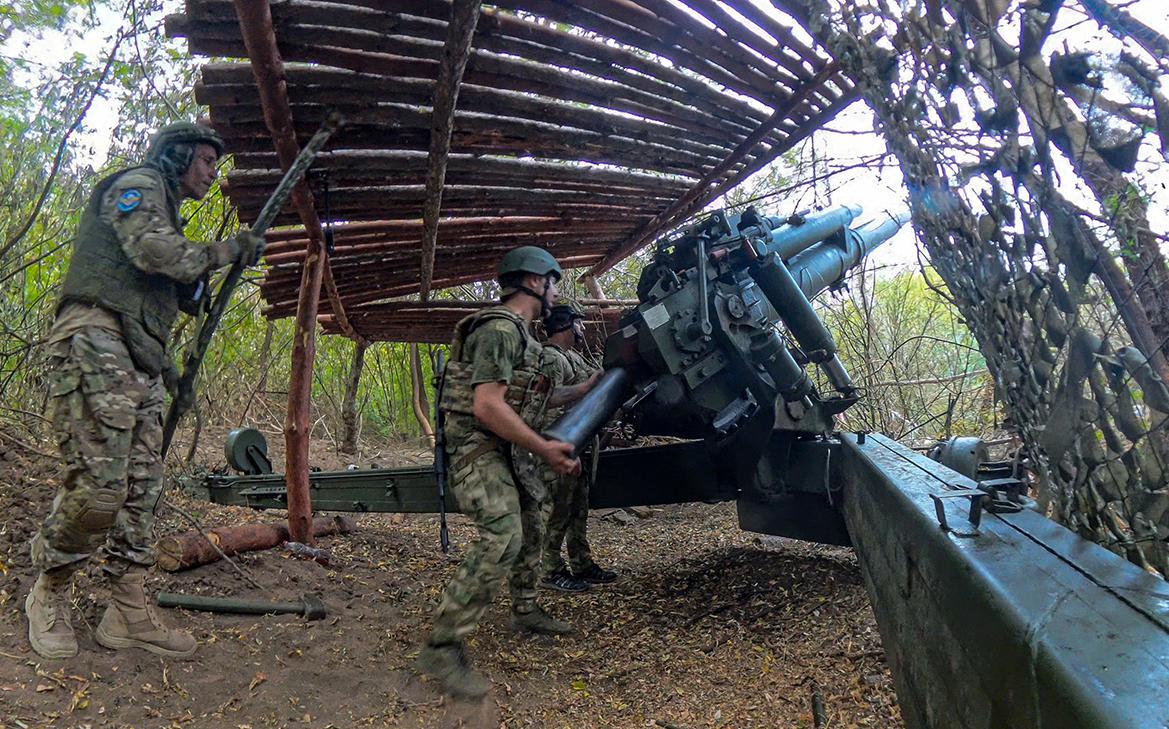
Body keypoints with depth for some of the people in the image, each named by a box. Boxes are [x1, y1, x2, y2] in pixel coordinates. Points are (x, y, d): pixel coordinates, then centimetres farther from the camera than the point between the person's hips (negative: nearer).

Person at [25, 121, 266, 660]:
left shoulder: (164, 211, 31)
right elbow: (155, 251, -16)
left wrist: (164, 364, 19)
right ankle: (48, 596, 8)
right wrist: (225, 251, -4)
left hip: (139, 364, 10)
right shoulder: (138, 184, 3)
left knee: (141, 488, 4)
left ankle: (128, 614, 7)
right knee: (98, 485, -13)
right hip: (96, 344, -10)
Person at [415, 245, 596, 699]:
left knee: (533, 517, 19)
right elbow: (487, 406, -26)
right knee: (502, 537, -21)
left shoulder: (518, 333, 16)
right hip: (475, 445, -11)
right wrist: (544, 448, -24)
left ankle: (525, 611, 33)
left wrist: (588, 390, 28)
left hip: (501, 449, 11)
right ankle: (443, 647, -18)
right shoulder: (500, 329, -17)